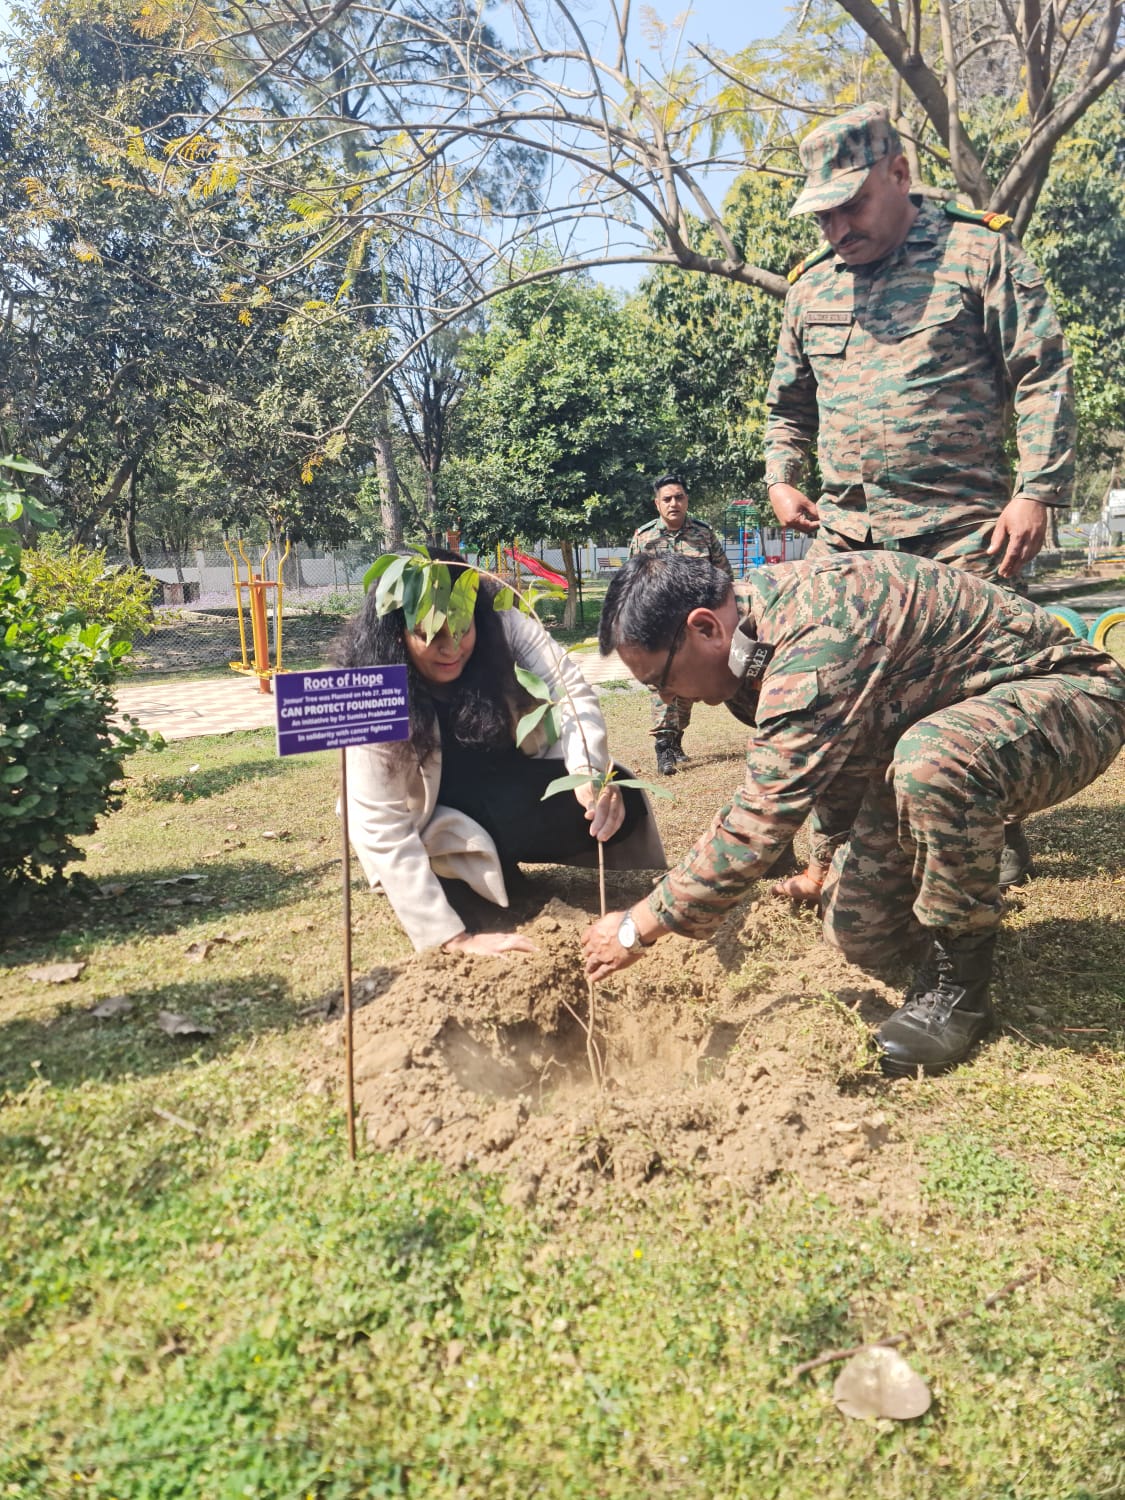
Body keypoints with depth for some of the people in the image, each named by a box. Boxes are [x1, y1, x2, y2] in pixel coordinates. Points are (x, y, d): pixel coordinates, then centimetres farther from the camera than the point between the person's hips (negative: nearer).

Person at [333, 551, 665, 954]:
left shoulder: (501, 626, -21)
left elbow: (570, 688, -25)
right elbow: (382, 827, -32)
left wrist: (591, 770, -47)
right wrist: (455, 939, -39)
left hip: (518, 787, 3)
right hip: (443, 822, -2)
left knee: (615, 803, -20)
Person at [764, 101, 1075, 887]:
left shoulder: (979, 250, 2)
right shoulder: (812, 285, 16)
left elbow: (1043, 377, -2)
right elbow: (788, 402, 26)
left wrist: (1037, 491, -11)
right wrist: (782, 477, 9)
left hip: (961, 528, -4)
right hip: (845, 531, 5)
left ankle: (1000, 841, 17)